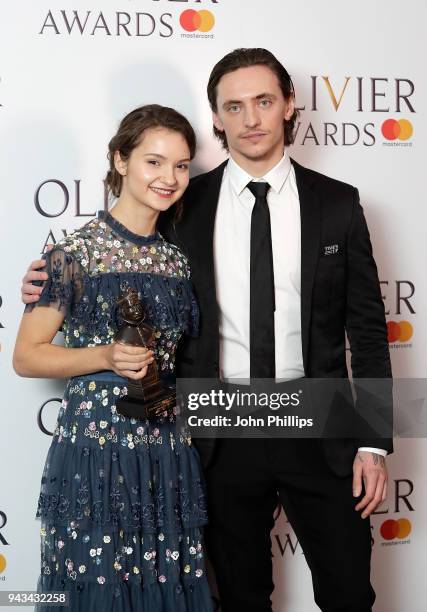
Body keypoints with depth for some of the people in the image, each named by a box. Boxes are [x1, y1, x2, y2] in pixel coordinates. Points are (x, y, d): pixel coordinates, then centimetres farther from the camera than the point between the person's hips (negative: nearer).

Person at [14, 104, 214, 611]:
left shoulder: (179, 258, 8)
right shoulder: (75, 252, -8)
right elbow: (26, 356, -6)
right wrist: (106, 357, -18)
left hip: (170, 453, 5)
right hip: (96, 444, -5)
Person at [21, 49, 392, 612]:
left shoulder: (337, 203, 1)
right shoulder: (186, 205, 1)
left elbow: (366, 324, 1)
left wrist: (374, 442, -3)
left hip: (318, 433, 0)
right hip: (223, 433, 1)